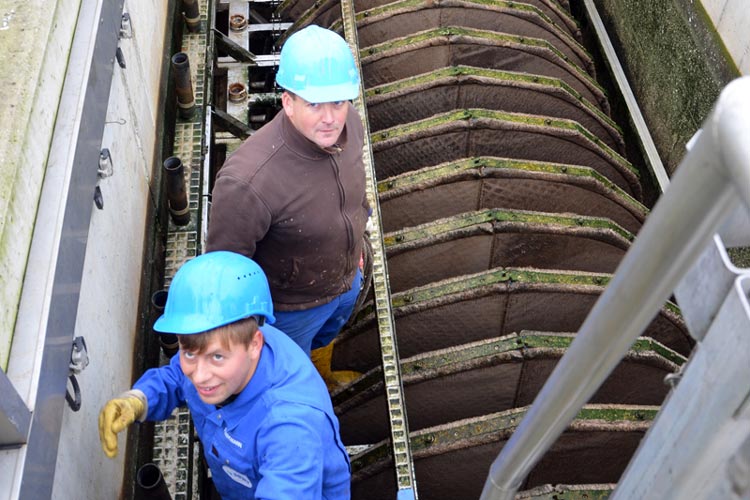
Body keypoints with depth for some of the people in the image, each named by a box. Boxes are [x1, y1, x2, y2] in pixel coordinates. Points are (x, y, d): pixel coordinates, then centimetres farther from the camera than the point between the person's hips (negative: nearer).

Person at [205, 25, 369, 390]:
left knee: (328, 334, 38)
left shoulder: (347, 123, -22)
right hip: (292, 305, -6)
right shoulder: (247, 180, -44)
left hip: (346, 279, 6)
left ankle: (324, 375, 72)